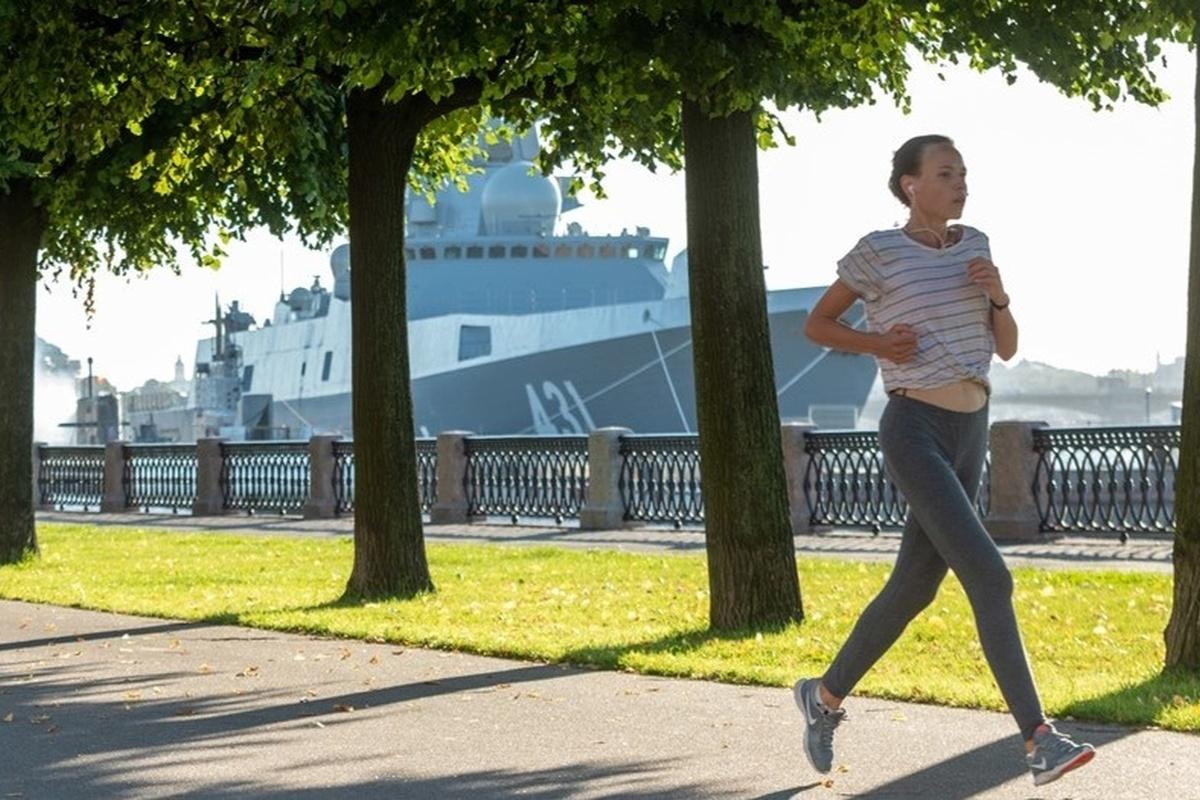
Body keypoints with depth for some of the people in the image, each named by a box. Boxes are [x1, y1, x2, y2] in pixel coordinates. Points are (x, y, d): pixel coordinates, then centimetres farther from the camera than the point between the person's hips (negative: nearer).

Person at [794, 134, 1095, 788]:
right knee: (989, 577, -20)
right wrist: (876, 343, -13)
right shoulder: (879, 251, -6)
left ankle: (826, 695, 35)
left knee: (915, 587, 14)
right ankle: (1040, 741, -21)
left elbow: (1006, 348, 11)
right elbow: (816, 324, 5)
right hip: (913, 435, -7)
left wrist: (997, 295, -9)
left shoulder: (972, 246, 11)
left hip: (967, 438, 7)